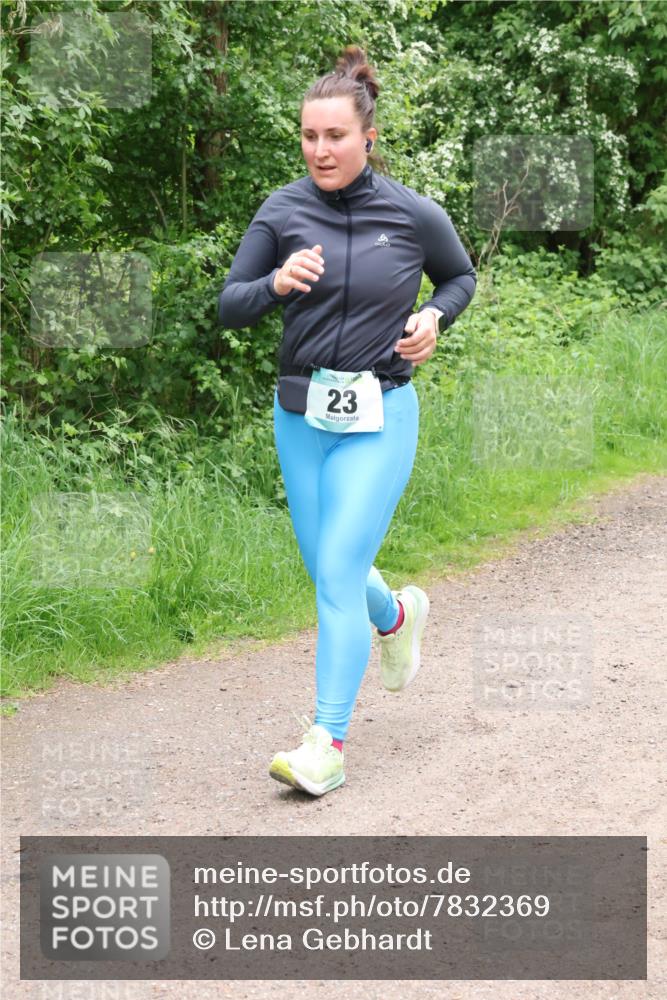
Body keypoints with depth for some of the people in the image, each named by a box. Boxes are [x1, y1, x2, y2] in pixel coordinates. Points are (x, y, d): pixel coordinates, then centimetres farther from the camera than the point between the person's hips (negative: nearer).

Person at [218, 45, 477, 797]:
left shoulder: (414, 215, -5)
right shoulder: (283, 212, -2)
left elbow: (460, 276, 14)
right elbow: (229, 306, 0)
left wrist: (434, 318, -6)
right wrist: (277, 283, -20)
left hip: (378, 418, -4)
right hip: (300, 414, 4)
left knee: (338, 573, -12)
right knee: (328, 570, 16)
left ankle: (326, 746, -8)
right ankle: (397, 616, 51)